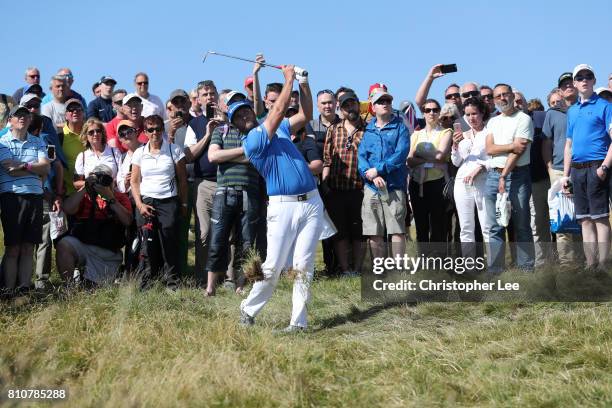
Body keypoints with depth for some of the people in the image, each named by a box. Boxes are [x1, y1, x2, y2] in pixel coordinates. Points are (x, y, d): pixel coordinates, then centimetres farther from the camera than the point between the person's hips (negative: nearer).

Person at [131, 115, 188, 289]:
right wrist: (140, 205, -2)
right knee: (148, 243, -5)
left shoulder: (174, 150, 5)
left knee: (168, 240, -13)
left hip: (169, 202, -1)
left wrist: (184, 204, 2)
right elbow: (134, 181, 10)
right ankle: (149, 279, 6)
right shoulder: (139, 153, 11)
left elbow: (182, 180, 6)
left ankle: (171, 278, -4)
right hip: (146, 202, 2)